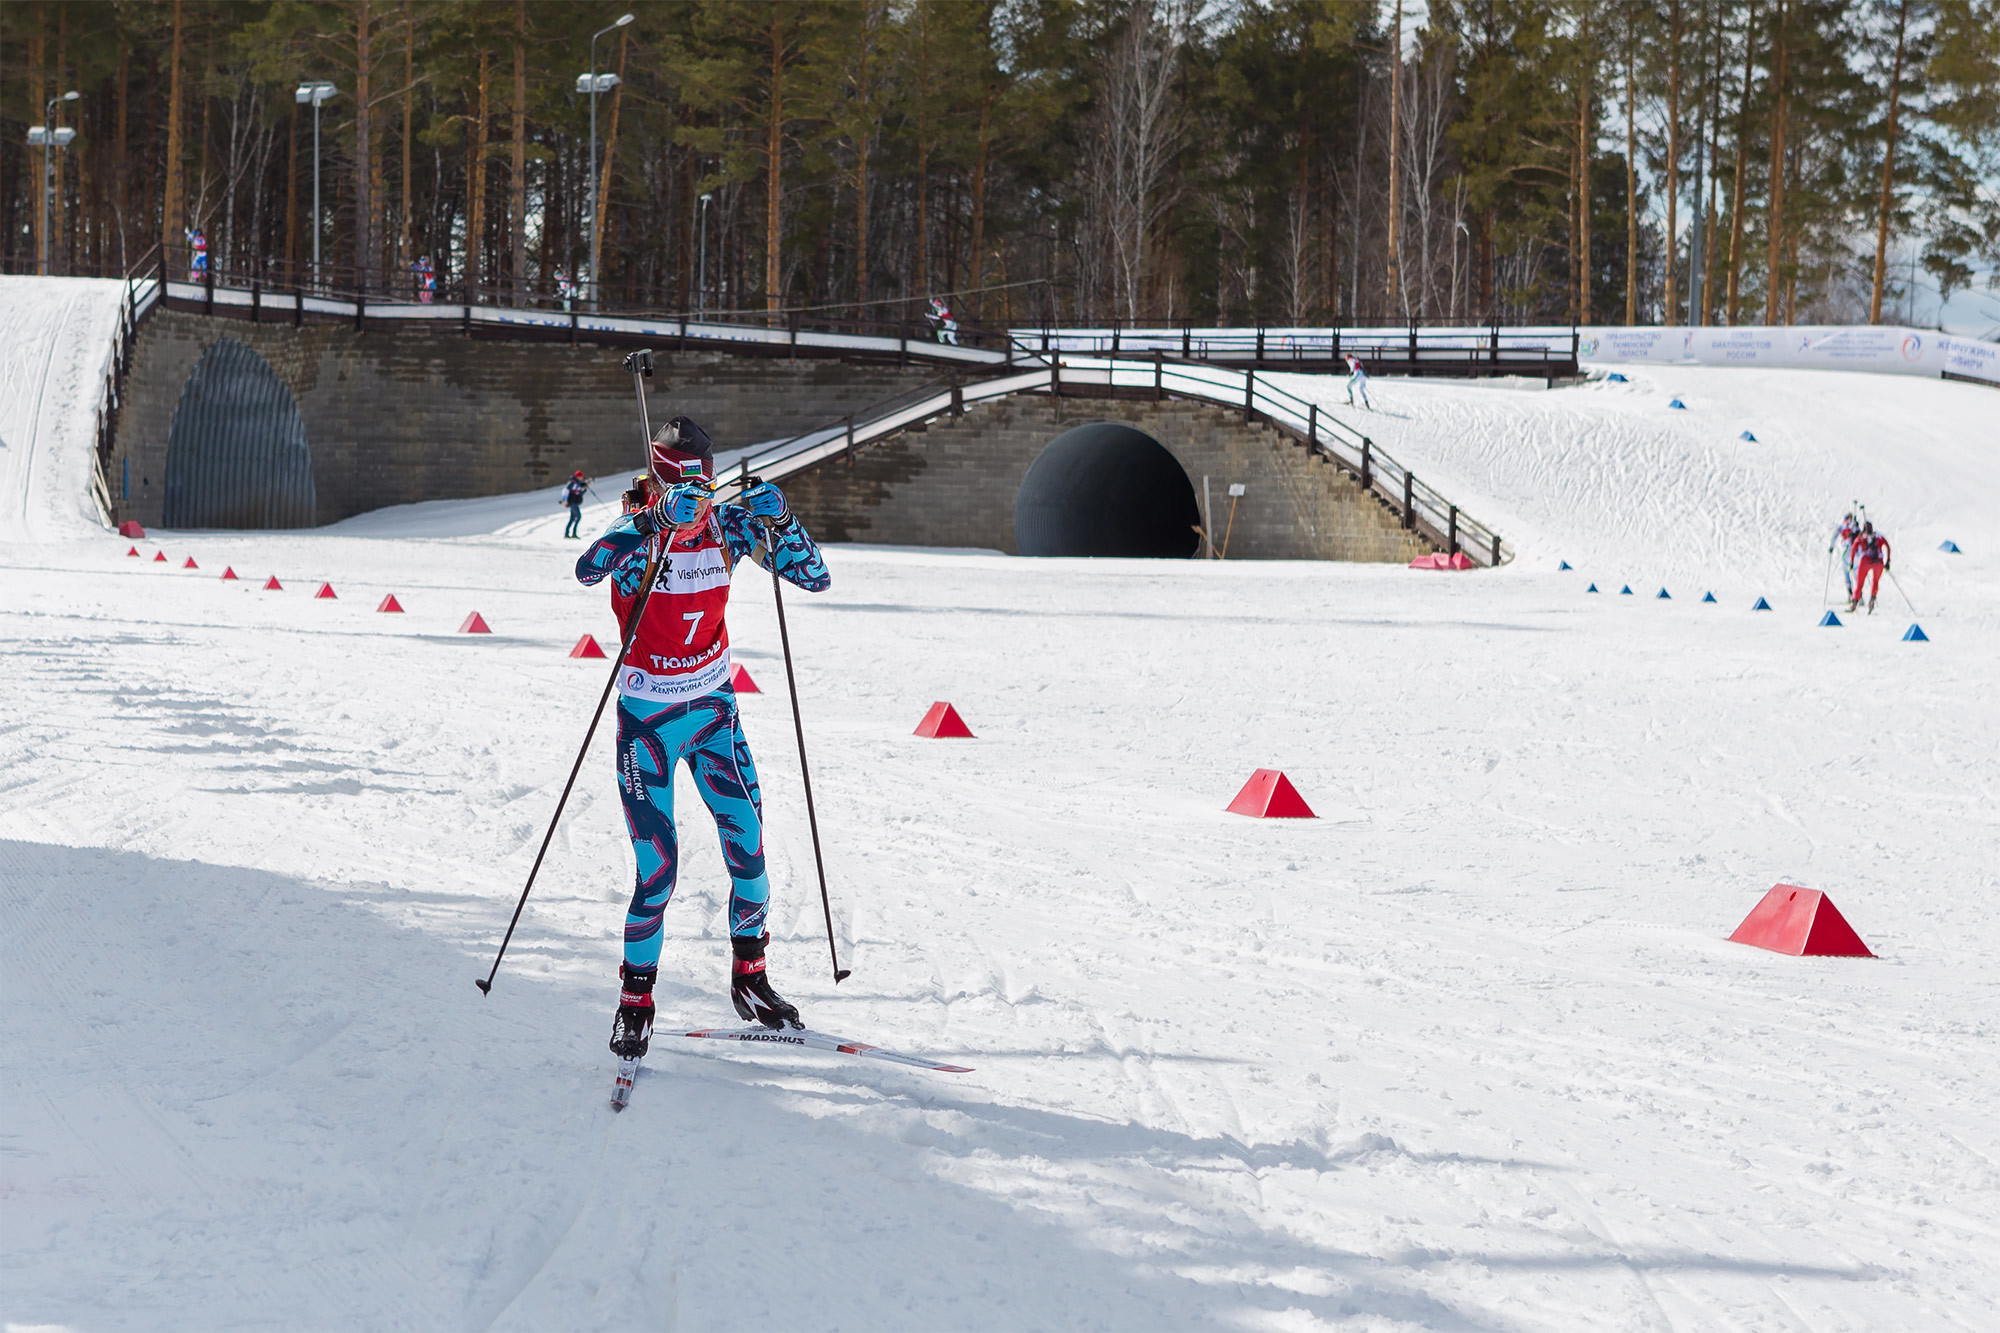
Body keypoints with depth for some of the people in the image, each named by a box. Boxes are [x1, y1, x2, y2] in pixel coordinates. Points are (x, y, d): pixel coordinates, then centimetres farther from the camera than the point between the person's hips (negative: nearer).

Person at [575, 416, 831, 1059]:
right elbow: (588, 568, -40)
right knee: (657, 868, -8)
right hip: (649, 718, -4)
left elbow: (816, 577, -4)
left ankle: (750, 979, 23)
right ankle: (635, 1000, 9)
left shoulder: (728, 526, -5)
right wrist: (657, 524, -50)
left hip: (714, 709, 4)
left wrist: (778, 520, -20)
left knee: (749, 849, 3)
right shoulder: (639, 534, -17)